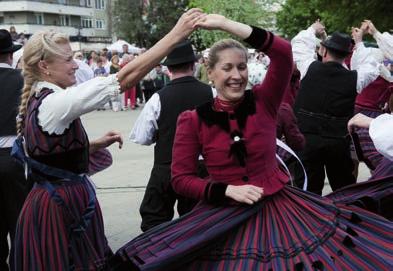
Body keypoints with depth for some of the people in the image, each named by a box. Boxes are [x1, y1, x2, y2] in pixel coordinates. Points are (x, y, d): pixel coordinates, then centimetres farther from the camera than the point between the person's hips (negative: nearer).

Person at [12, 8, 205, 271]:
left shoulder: (40, 101, 8)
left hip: (60, 200, 9)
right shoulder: (54, 103, -22)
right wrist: (176, 34, -26)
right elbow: (124, 78, -28)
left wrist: (96, 145, 7)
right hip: (62, 206, -9)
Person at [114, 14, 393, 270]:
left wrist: (226, 24, -21)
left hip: (279, 206, 1)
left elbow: (283, 53, -20)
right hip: (224, 215, -1)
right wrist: (228, 190, -19)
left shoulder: (263, 102, -4)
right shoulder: (194, 120, -5)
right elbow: (181, 179, -5)